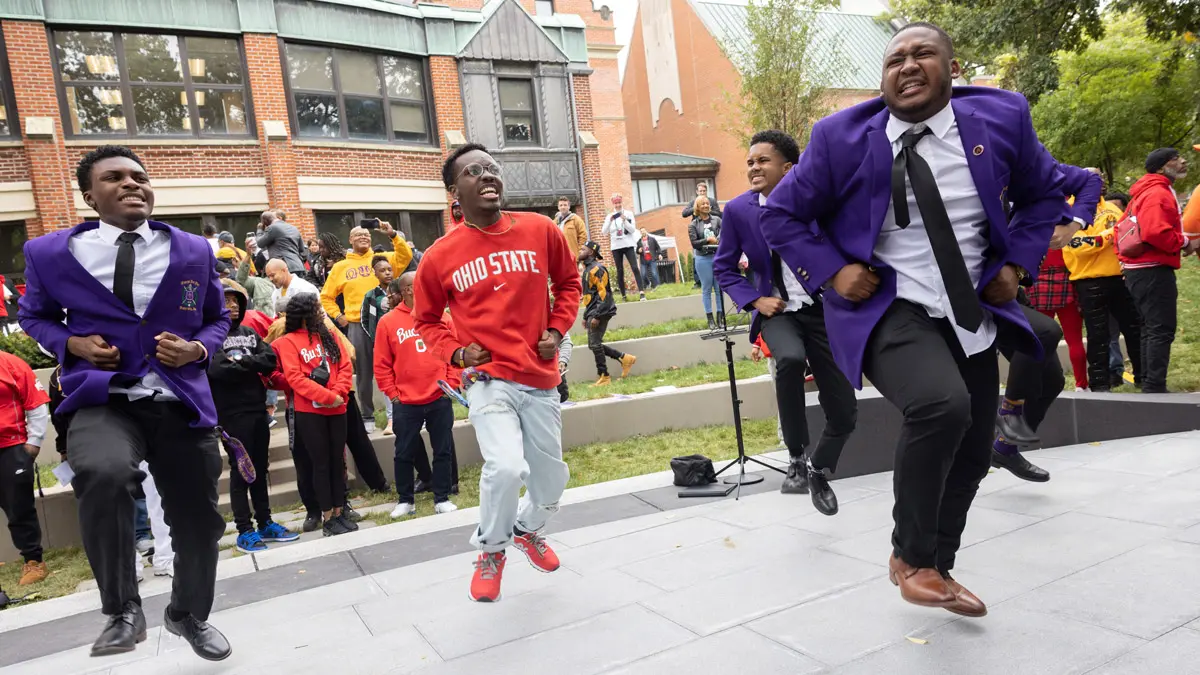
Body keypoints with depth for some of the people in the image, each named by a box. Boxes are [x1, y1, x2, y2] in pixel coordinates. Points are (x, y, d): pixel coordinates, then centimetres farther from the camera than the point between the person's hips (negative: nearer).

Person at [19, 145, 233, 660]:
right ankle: (123, 611, -12)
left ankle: (188, 614, 41)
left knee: (199, 520, 10)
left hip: (182, 401, 3)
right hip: (104, 400, -2)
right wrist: (70, 343, -5)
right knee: (102, 473, -36)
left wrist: (198, 349, -7)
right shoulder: (50, 252, 1)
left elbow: (218, 318, 16)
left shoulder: (194, 251, 6)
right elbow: (34, 315, 17)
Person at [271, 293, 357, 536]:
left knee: (338, 461, 8)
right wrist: (327, 396, -19)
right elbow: (295, 377, -14)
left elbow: (345, 365, 5)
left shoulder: (329, 335, 11)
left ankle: (339, 513, 17)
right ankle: (327, 518, 8)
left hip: (336, 409, 5)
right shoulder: (288, 342, -4)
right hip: (309, 412, -5)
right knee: (321, 463, 0)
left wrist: (338, 393, -12)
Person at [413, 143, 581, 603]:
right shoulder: (440, 256, -5)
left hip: (539, 378, 3)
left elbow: (568, 282, 15)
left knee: (552, 478, 13)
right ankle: (491, 551, 9)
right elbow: (426, 320, 10)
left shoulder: (541, 231, -2)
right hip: (488, 379, -3)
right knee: (506, 467, -22)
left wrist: (557, 329, 0)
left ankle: (527, 530, 48)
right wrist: (456, 352, -8)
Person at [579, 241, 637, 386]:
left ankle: (604, 377, 1)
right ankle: (624, 358, 17)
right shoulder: (587, 269, 18)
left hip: (600, 313, -10)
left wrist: (597, 316, -22)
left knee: (595, 344, -8)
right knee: (594, 345, 9)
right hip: (592, 313, 10)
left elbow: (604, 294, -19)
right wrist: (586, 316, 22)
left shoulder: (597, 269, -12)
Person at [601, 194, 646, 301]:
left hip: (628, 245, -1)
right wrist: (610, 221, -17)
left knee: (634, 268, -14)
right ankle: (623, 295, 6)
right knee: (620, 271, 2)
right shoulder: (609, 216, 6)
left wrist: (625, 220, -17)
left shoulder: (629, 214, 3)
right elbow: (604, 232, -3)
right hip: (616, 247, 2)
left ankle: (641, 292, -20)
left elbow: (633, 230, -4)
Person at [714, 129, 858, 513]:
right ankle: (797, 460, -16)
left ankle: (818, 471, 33)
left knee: (844, 412, 1)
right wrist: (755, 300, -8)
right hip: (778, 311, 0)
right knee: (790, 358, -36)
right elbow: (724, 267, 6)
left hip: (823, 309, 1)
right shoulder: (738, 209, -4)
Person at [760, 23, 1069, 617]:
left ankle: (938, 567, 41)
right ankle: (910, 556, -5)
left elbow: (1045, 192, 14)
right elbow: (781, 215, 0)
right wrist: (832, 272, -13)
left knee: (972, 455, 14)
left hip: (972, 315, 5)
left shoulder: (1002, 117, -2)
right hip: (887, 312, -5)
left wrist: (1015, 263, 1)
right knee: (941, 405, -32)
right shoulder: (842, 137, -9)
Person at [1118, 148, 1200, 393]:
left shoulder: (1143, 193, 19)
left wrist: (1126, 258, 18)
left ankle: (1149, 384, 18)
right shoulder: (1158, 193, -12)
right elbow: (1155, 232, -26)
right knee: (1162, 330, -10)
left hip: (1140, 268, 11)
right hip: (1153, 270, -11)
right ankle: (1155, 387, -10)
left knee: (1151, 329, 14)